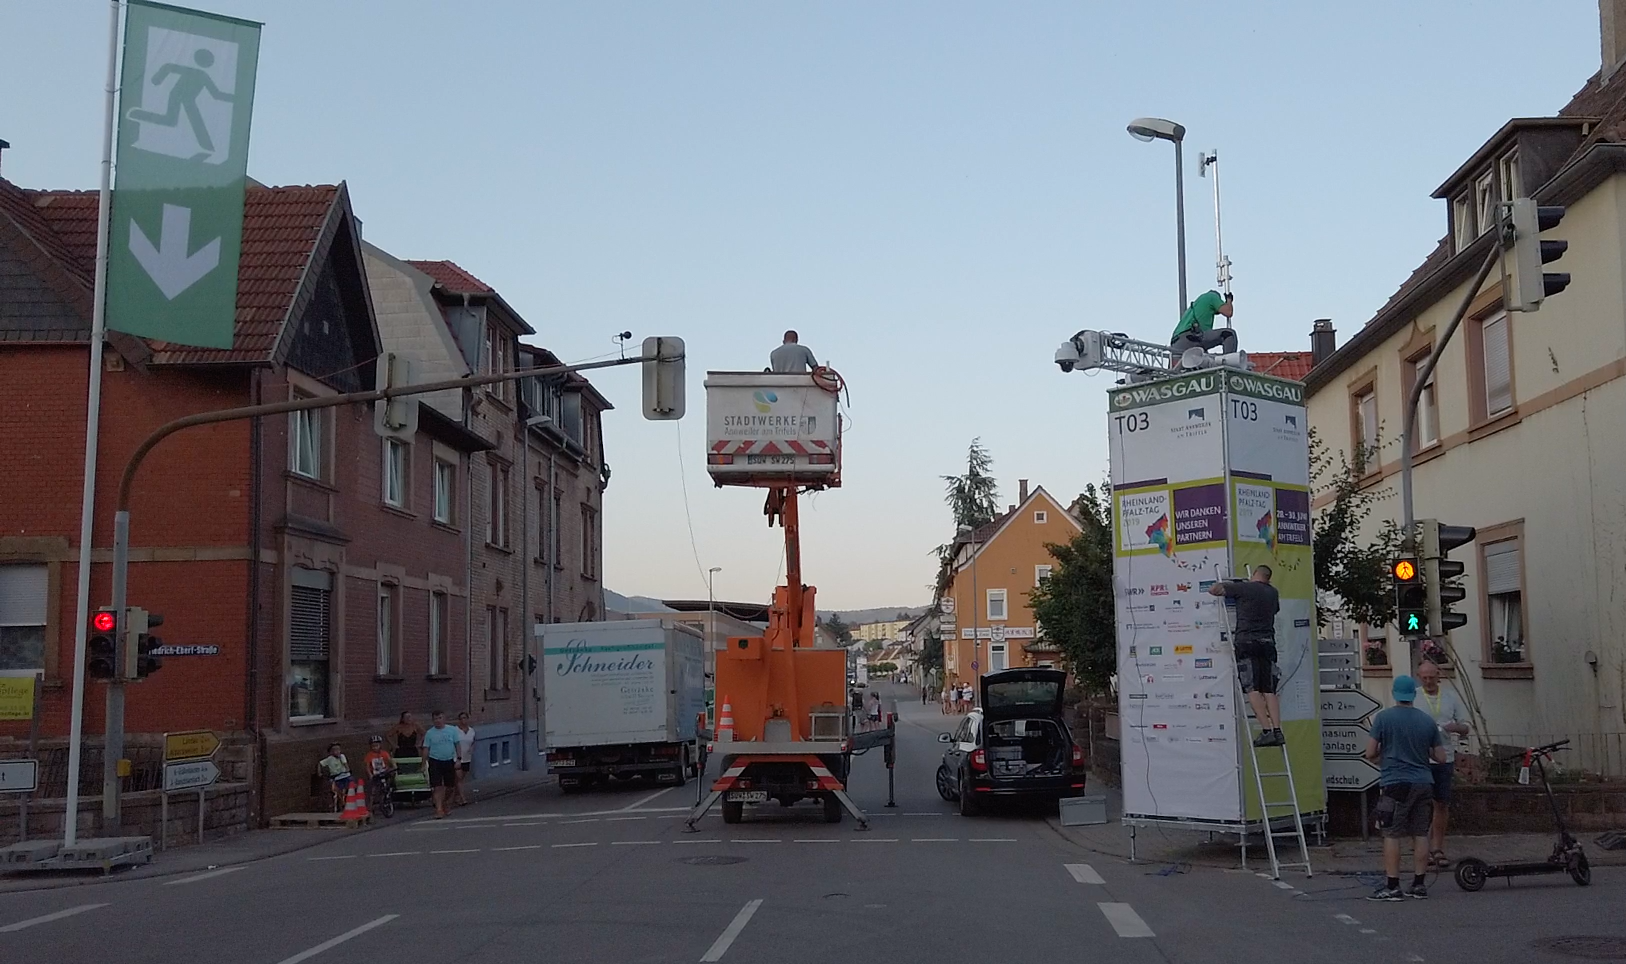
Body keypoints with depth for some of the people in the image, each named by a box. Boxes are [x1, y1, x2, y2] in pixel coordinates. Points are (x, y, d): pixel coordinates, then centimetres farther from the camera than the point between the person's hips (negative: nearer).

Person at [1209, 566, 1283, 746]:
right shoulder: (1273, 592, 17)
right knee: (1269, 690, 4)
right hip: (1268, 642, 5)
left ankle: (1266, 730, -17)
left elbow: (1213, 590, 0)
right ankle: (1277, 730, -5)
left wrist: (1221, 583, 22)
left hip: (1247, 641, -5)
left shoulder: (1243, 588, -1)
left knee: (1252, 688, -8)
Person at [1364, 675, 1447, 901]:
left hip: (1395, 783, -4)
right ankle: (1419, 884, 13)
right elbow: (1440, 757, 10)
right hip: (1424, 784, 4)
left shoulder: (1383, 718, -5)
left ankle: (1392, 886, -2)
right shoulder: (1428, 721, 7)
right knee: (1421, 834, 9)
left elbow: (1370, 754, -5)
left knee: (1392, 836, -1)